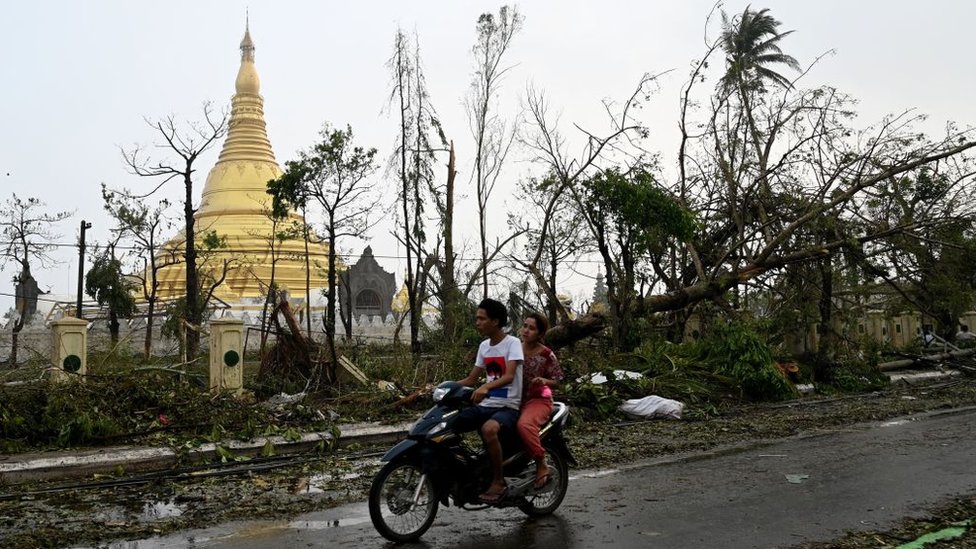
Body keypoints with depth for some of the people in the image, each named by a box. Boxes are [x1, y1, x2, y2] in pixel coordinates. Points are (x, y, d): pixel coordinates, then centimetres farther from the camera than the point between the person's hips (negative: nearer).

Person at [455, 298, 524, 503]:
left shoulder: (512, 343, -9)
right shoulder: (484, 346, 14)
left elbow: (509, 376, -24)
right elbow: (471, 379, 19)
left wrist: (486, 386, -41)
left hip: (508, 407, -7)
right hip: (485, 405, 7)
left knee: (488, 429, -37)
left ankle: (499, 481, -21)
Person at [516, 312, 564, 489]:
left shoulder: (546, 354, -6)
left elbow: (557, 381, -2)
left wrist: (544, 381, -20)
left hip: (538, 400, -6)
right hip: (516, 400, 6)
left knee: (524, 424, -35)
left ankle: (542, 466, -20)